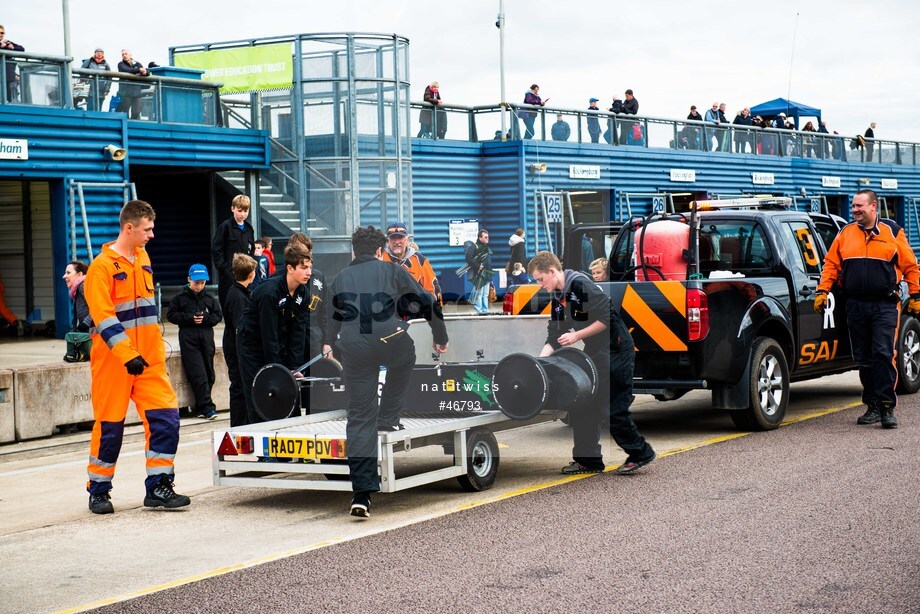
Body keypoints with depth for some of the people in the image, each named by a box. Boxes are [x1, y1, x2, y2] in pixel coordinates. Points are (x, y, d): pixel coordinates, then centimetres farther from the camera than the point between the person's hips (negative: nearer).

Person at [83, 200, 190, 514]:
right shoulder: (102, 266, -11)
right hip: (113, 359, -6)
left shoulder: (143, 258, 13)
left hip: (148, 358, 6)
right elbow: (103, 316, -18)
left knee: (165, 417, -3)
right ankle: (98, 491, 15)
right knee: (110, 425, 1)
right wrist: (127, 355, -23)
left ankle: (158, 487, 3)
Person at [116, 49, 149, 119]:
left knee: (136, 113, -1)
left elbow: (147, 72, 7)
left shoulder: (137, 64, 16)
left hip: (136, 92, 3)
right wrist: (139, 70, -23)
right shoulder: (121, 64, 5)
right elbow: (126, 70, -16)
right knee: (125, 112, -4)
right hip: (125, 92, -3)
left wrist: (145, 72, -18)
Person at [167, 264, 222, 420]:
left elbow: (218, 316, 13)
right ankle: (207, 407, -13)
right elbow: (171, 315, 2)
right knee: (198, 374, -12)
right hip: (188, 338, -4)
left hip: (206, 337, 4)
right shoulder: (180, 297, 3)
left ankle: (201, 407, 9)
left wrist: (205, 318, -7)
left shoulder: (209, 298, 12)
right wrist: (190, 318, -9)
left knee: (209, 373, 2)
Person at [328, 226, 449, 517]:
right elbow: (427, 303, 16)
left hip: (354, 348, 2)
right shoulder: (391, 271, 16)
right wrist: (440, 338, 29)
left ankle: (362, 493, -6)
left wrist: (340, 355, 48)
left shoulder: (340, 279, 24)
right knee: (403, 363, 37)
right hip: (391, 339, -2)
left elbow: (333, 323, 32)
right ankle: (388, 418, 32)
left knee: (360, 419, 2)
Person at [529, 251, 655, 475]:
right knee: (581, 406, 7)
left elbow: (607, 318, -23)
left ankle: (640, 454, 10)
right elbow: (554, 337, 11)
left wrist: (577, 336, -19)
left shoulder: (581, 286, -19)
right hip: (593, 352, 10)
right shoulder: (558, 299, 11)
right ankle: (588, 460, 13)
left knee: (616, 408, -6)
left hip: (616, 350, -10)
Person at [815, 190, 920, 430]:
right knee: (864, 359, 6)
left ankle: (886, 407, -8)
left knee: (884, 356, -11)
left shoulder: (892, 232, 3)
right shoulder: (845, 234, 11)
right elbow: (831, 264, 14)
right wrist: (822, 291, 3)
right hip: (856, 306, 4)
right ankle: (873, 406, 14)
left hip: (885, 305, -4)